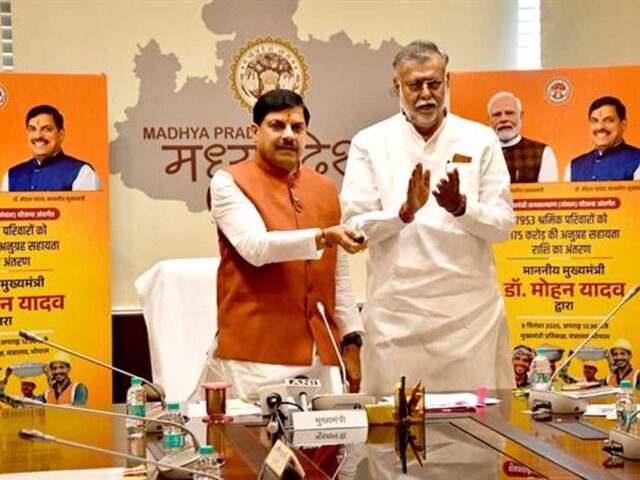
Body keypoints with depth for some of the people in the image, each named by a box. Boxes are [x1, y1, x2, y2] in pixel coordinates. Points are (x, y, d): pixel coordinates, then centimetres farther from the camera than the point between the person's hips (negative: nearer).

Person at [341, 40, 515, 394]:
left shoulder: (480, 140, 7)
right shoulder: (370, 143, 5)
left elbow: (503, 224, 3)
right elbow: (353, 225, -1)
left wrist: (461, 207, -16)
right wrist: (405, 212, -18)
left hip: (470, 308, 1)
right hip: (396, 310, -1)